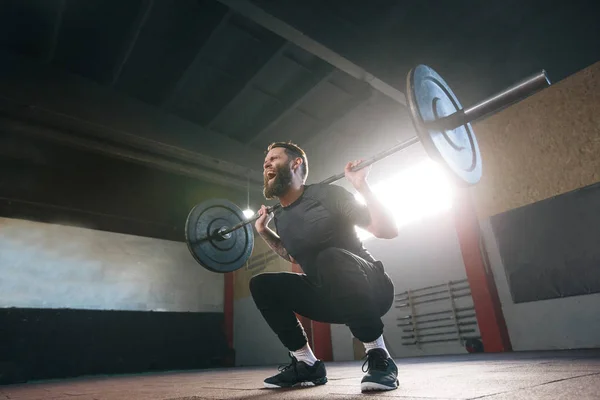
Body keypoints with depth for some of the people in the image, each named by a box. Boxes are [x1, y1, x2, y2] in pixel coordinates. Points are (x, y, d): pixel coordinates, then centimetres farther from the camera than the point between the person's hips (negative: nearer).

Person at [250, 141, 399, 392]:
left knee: (331, 257, -38)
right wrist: (263, 231, 14)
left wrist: (361, 185, -24)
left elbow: (388, 230, -18)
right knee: (261, 284, -3)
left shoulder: (326, 195, -16)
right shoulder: (280, 216, 4)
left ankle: (379, 358, -18)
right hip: (330, 297, 7)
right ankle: (308, 365, 3)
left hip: (371, 290, -6)